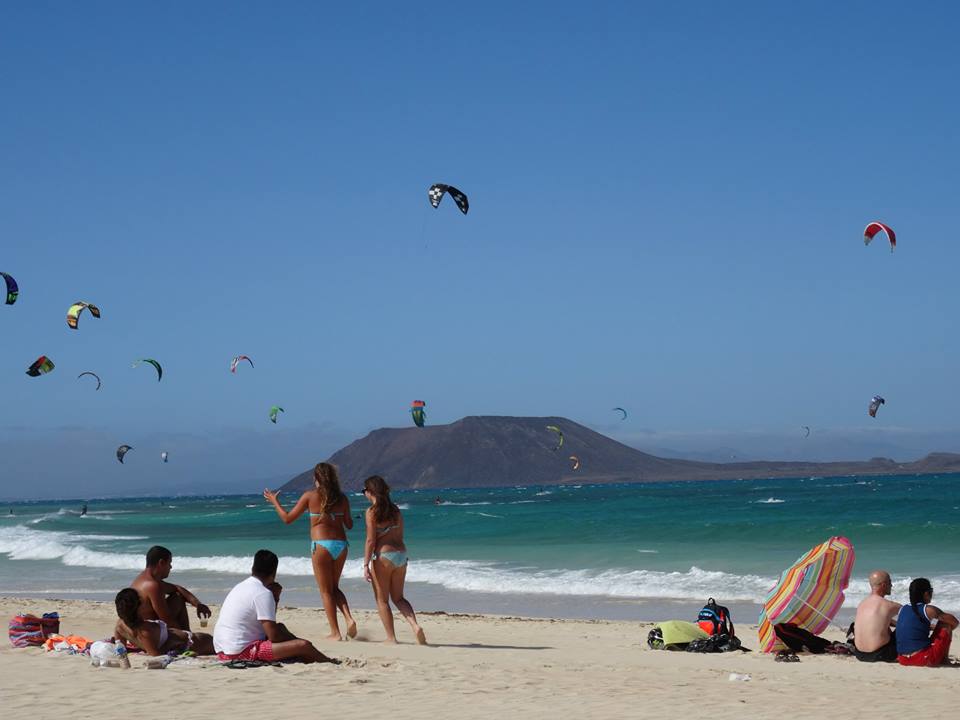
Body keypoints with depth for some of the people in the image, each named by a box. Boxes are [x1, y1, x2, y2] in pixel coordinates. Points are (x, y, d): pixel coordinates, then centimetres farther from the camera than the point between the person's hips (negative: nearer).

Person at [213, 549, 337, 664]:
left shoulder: (241, 587, 15)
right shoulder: (263, 593, -12)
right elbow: (273, 636, -14)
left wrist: (274, 599, 11)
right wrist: (296, 641, 4)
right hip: (241, 652, -10)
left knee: (280, 627, 27)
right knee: (304, 645, -13)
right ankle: (328, 662, 12)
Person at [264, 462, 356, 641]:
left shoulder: (310, 496, -4)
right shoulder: (342, 498, 6)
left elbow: (288, 518, 1)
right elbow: (349, 524, 14)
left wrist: (274, 502, 16)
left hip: (321, 545, -4)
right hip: (341, 545, 4)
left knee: (326, 591, 5)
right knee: (334, 587, 20)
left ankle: (335, 633, 4)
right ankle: (349, 618, -1)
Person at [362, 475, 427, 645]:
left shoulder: (372, 511, -9)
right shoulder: (395, 510, 9)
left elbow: (371, 540, -13)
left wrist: (366, 565, -12)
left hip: (383, 556, -6)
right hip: (401, 554, 6)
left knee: (382, 600, 7)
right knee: (398, 597, 16)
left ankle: (391, 637, 7)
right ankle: (415, 626, -5)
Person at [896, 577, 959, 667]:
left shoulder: (902, 609, 12)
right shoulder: (928, 610, -4)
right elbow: (954, 622, 9)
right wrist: (946, 632, 29)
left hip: (903, 660, 6)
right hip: (925, 660, -6)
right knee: (946, 625, 11)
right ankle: (944, 658, 22)